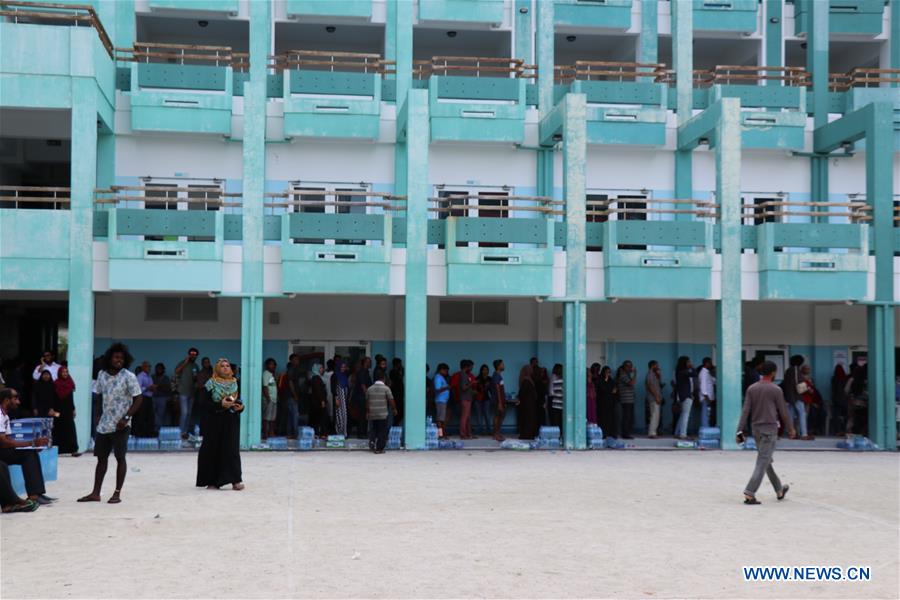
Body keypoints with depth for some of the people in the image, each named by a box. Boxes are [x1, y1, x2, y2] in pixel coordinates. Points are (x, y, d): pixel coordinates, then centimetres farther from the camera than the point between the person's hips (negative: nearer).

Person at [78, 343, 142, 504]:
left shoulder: (128, 377, -10)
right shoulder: (102, 374, 6)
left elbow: (138, 399, -11)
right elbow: (100, 396, 17)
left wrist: (126, 418, -18)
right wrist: (98, 416, 10)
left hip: (121, 425, -6)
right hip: (104, 424, 6)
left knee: (120, 458, -1)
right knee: (101, 458, 9)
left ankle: (117, 493, 6)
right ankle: (95, 493, 16)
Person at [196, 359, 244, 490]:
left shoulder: (235, 383, 11)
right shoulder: (211, 384, -1)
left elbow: (238, 399, 17)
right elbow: (206, 402, -8)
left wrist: (240, 406, -5)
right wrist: (221, 404, -20)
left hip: (231, 421, 2)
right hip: (215, 421, -2)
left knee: (232, 449, -5)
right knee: (213, 450, 0)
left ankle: (235, 479, -7)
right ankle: (212, 481, 7)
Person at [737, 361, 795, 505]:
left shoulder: (751, 389, 4)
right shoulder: (776, 390, -8)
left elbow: (745, 411, -2)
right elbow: (783, 412, -2)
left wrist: (740, 431, -3)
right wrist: (792, 428, 12)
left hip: (756, 428, 6)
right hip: (770, 429, -6)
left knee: (766, 461, 17)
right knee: (762, 463, -7)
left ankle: (779, 490, 30)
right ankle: (749, 494, -16)